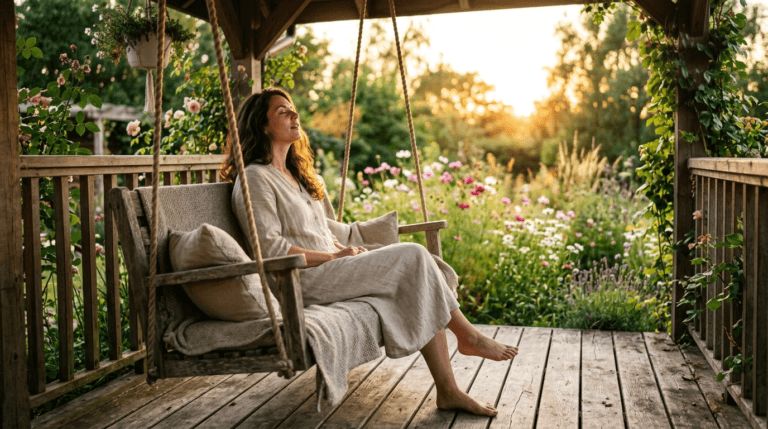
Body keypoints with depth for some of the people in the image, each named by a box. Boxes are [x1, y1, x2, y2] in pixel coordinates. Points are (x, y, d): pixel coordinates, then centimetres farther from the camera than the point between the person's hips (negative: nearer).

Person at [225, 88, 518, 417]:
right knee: (412, 257, -17)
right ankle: (467, 336, 0)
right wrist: (334, 256, -14)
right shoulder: (255, 178, -8)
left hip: (327, 268, 9)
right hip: (303, 281, -9)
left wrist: (347, 250, 5)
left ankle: (448, 391, -9)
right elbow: (269, 247, -17)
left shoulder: (293, 173, 21)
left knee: (420, 293, -10)